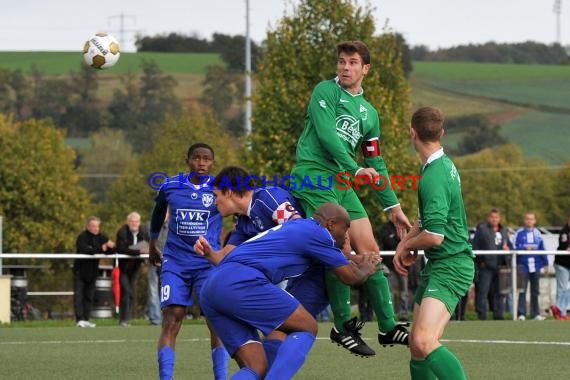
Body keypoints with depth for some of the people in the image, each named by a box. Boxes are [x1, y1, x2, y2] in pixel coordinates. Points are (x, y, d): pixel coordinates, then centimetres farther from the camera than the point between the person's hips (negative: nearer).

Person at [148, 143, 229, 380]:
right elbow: (159, 209, 23)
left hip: (209, 263, -1)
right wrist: (152, 246, 31)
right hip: (175, 263, 1)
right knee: (171, 320, -10)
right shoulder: (171, 187, 3)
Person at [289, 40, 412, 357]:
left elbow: (376, 164, 22)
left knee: (369, 249, 2)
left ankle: (388, 327, 7)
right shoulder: (326, 91, 0)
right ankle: (343, 326, -5)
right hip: (313, 175, -7)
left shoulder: (369, 113, 19)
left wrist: (393, 206, 19)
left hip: (342, 184, 7)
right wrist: (356, 170, -23)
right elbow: (326, 135, -14)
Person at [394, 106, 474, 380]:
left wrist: (409, 246, -3)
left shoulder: (434, 177, -19)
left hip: (451, 267, -10)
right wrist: (404, 244, 13)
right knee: (417, 346, 9)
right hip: (438, 265, 10)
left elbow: (433, 236, -24)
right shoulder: (444, 165, 13)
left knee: (425, 342, -27)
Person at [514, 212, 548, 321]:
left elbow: (542, 249, 12)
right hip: (523, 266, -3)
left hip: (535, 266, 4)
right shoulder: (519, 233, -1)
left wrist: (545, 263, 10)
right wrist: (525, 248, -15)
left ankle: (535, 314, 15)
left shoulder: (537, 234, 8)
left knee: (535, 291, 9)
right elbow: (514, 248, -3)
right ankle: (521, 314, -7)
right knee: (522, 290, -8)